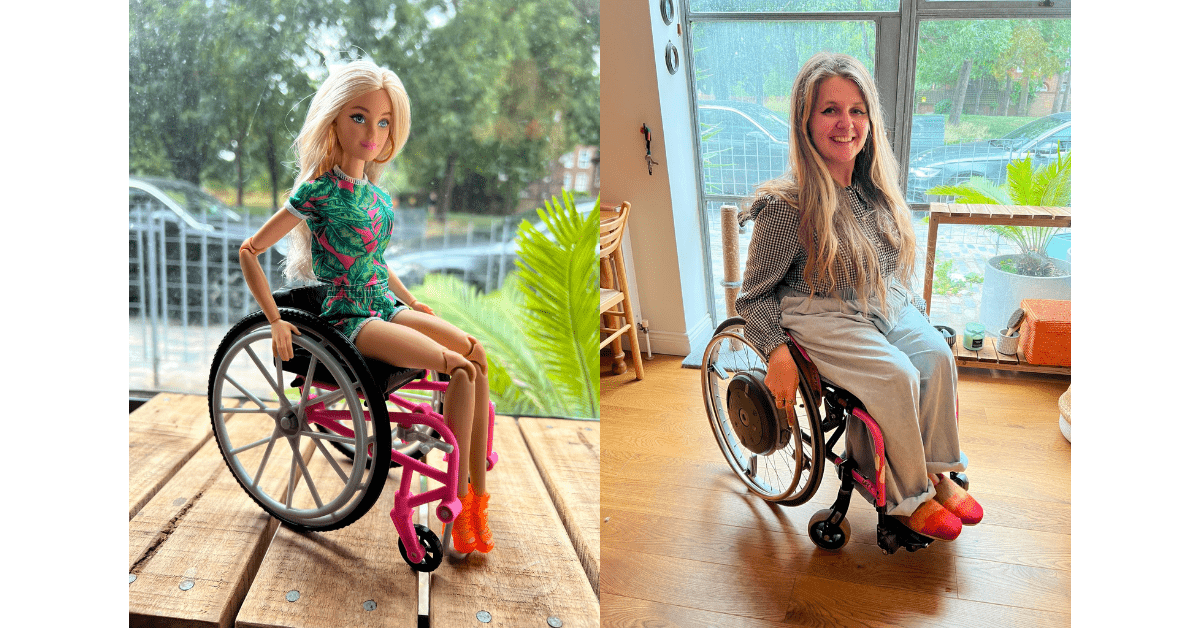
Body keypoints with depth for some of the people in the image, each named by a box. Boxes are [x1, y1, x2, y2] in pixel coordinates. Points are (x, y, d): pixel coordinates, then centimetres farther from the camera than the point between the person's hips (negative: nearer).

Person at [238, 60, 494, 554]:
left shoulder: (377, 193, 10)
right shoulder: (318, 190, -12)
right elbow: (249, 250, -9)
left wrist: (411, 302, 17)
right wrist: (275, 321, -12)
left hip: (386, 304, 7)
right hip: (348, 317, -7)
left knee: (475, 353, -14)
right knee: (458, 366, -23)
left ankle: (476, 493, -11)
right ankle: (460, 498, -11)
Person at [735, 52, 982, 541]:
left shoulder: (874, 190, 3)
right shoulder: (786, 205, -18)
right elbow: (756, 294, -11)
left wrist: (906, 311, 14)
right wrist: (777, 351, -22)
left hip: (884, 306, 7)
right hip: (817, 314, -6)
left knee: (937, 354, -19)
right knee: (896, 374, -26)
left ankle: (936, 470, -3)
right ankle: (906, 497, -8)